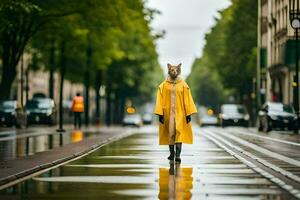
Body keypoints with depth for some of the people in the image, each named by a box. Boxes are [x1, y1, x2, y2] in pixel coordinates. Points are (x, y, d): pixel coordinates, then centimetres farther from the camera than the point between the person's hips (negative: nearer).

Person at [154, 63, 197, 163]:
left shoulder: (183, 85, 1)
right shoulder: (163, 86, 1)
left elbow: (187, 100, 2)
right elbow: (160, 101, -1)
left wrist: (189, 114, -3)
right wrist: (160, 114, -7)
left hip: (180, 113, -1)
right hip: (168, 113, 1)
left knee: (179, 133, -11)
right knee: (170, 133, 8)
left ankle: (178, 155, -15)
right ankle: (172, 153, 25)